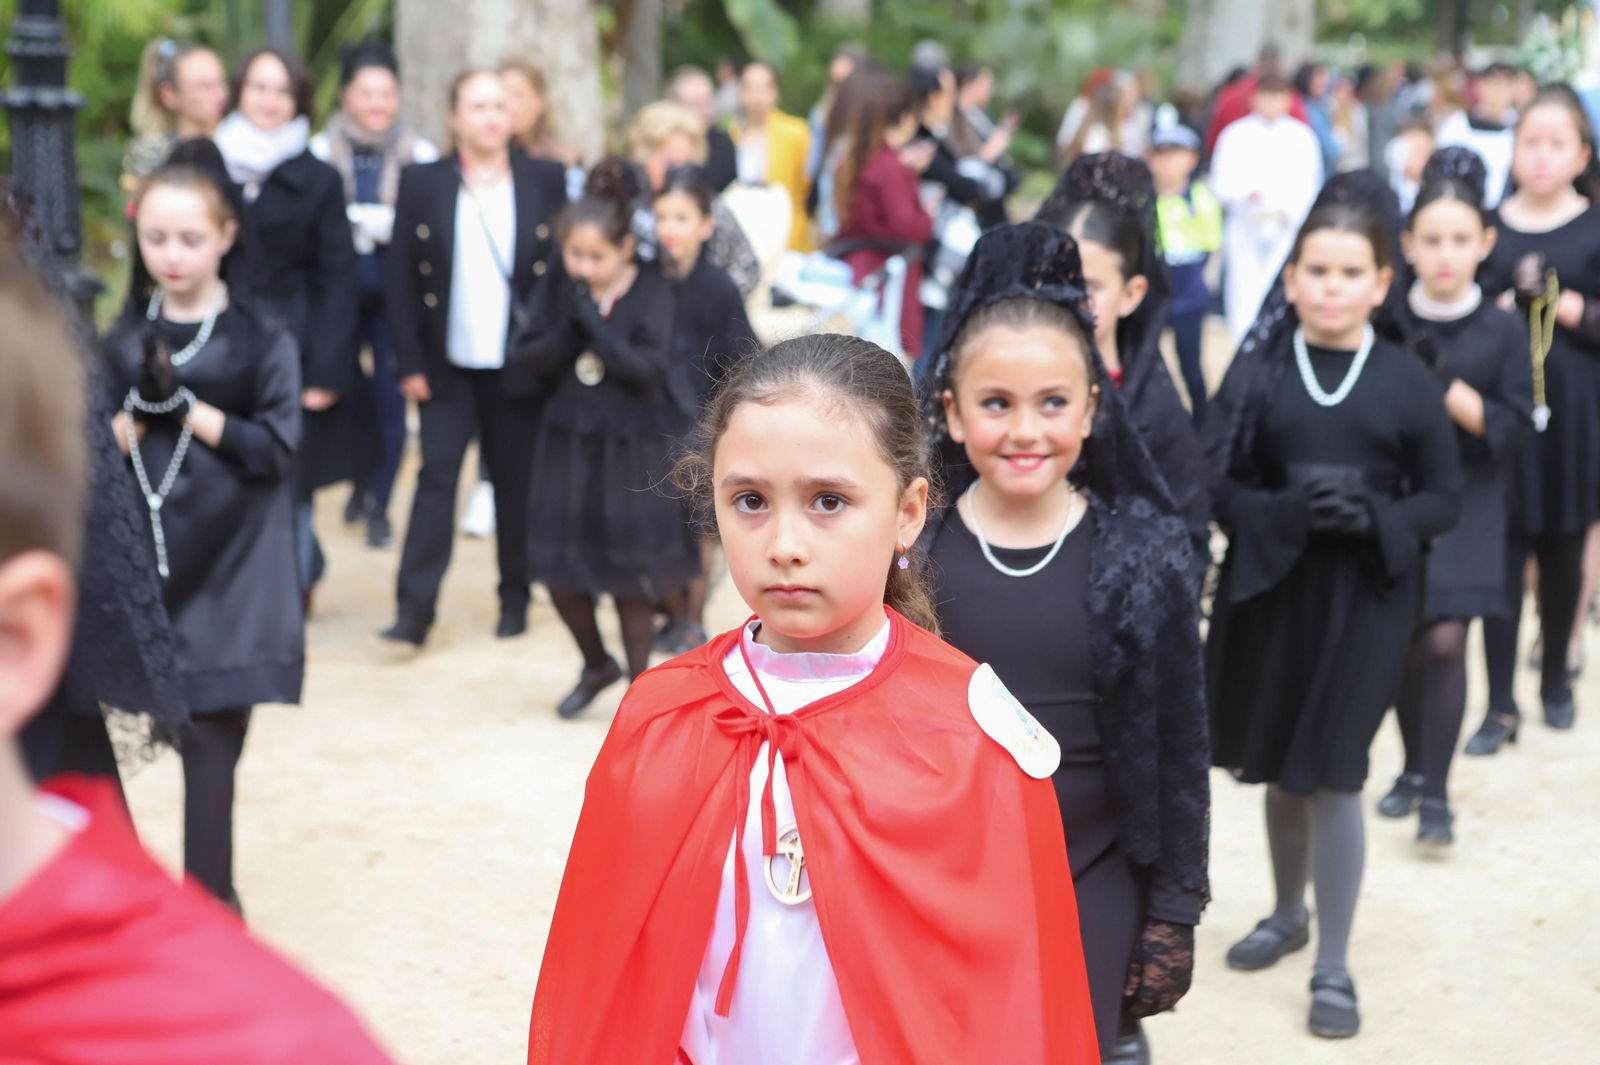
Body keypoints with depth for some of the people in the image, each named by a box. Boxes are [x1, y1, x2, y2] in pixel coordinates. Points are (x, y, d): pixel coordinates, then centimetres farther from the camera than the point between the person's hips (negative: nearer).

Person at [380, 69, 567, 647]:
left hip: (520, 366, 1)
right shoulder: (422, 183, 2)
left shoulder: (546, 180, 3)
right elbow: (401, 279, 1)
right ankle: (414, 609, -5)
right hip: (448, 366, 0)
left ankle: (515, 598, 22)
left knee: (516, 481, 8)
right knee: (437, 475, -6)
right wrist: (409, 362, -5)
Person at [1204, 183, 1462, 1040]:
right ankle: (1287, 913, 41)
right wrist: (1285, 512, -22)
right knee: (1280, 769, 16)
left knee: (1332, 775, -5)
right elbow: (1216, 486, -5)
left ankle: (1333, 968, 8)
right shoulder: (1257, 370, -3)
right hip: (1268, 586, 2)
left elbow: (1444, 498, 1)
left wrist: (1375, 517, -17)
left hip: (1364, 599, -2)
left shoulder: (1407, 381, -3)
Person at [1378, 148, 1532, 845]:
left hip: (1466, 505, -2)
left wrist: (1446, 384, -20)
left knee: (1444, 640, -12)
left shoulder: (1503, 331, -5)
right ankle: (1414, 767, 27)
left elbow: (1508, 427, -8)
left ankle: (1436, 794, -3)